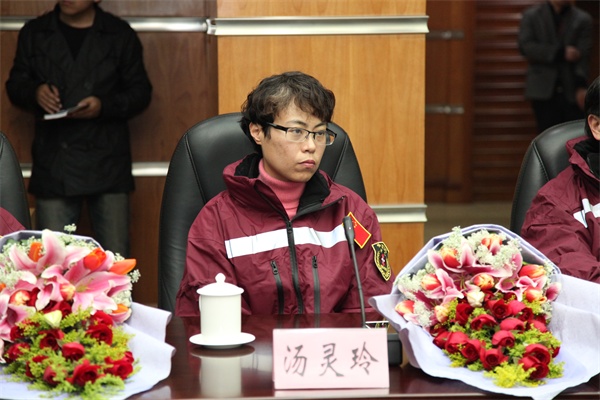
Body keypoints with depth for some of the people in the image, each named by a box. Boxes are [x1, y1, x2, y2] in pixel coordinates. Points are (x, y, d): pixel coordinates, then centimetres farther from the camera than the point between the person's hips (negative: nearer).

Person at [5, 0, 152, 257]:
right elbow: (15, 84, 13)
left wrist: (104, 105, -14)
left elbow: (140, 91, 5)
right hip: (53, 162, 1)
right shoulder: (33, 33, 9)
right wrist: (34, 92, -11)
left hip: (107, 162, -1)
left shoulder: (120, 35, 4)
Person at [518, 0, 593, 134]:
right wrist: (560, 53, -15)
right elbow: (525, 46, -7)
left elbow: (583, 56, -3)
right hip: (543, 89, 0)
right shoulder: (531, 16, 7)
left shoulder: (582, 19, 6)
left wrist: (581, 86, -18)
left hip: (572, 92, 0)